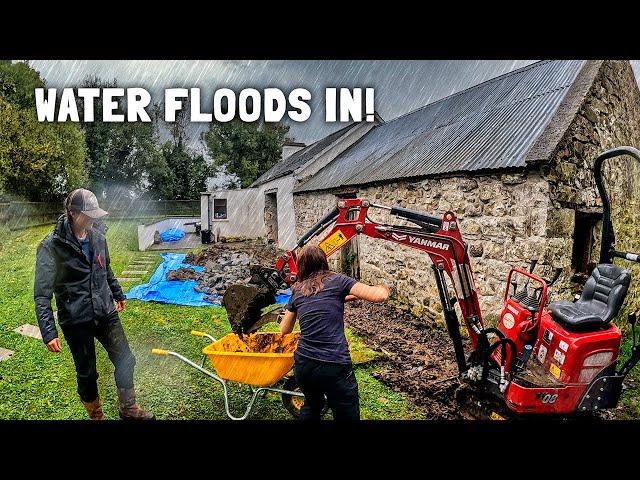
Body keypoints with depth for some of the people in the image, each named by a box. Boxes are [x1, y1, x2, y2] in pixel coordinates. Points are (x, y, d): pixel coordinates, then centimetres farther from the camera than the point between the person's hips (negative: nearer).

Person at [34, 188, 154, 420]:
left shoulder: (97, 236, -1)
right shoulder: (51, 246, -16)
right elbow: (42, 294, -15)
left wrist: (118, 294, 26)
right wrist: (49, 333, -20)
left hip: (106, 312, 5)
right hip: (76, 320, -4)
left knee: (125, 359, 9)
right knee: (87, 374, 10)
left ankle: (128, 409, 30)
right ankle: (96, 416, 35)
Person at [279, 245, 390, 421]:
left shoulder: (297, 291, 10)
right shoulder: (338, 281, 0)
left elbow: (285, 329, 22)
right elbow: (379, 296, -10)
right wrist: (383, 287, 13)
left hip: (303, 364, 5)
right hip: (335, 366, -4)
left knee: (312, 405, 33)